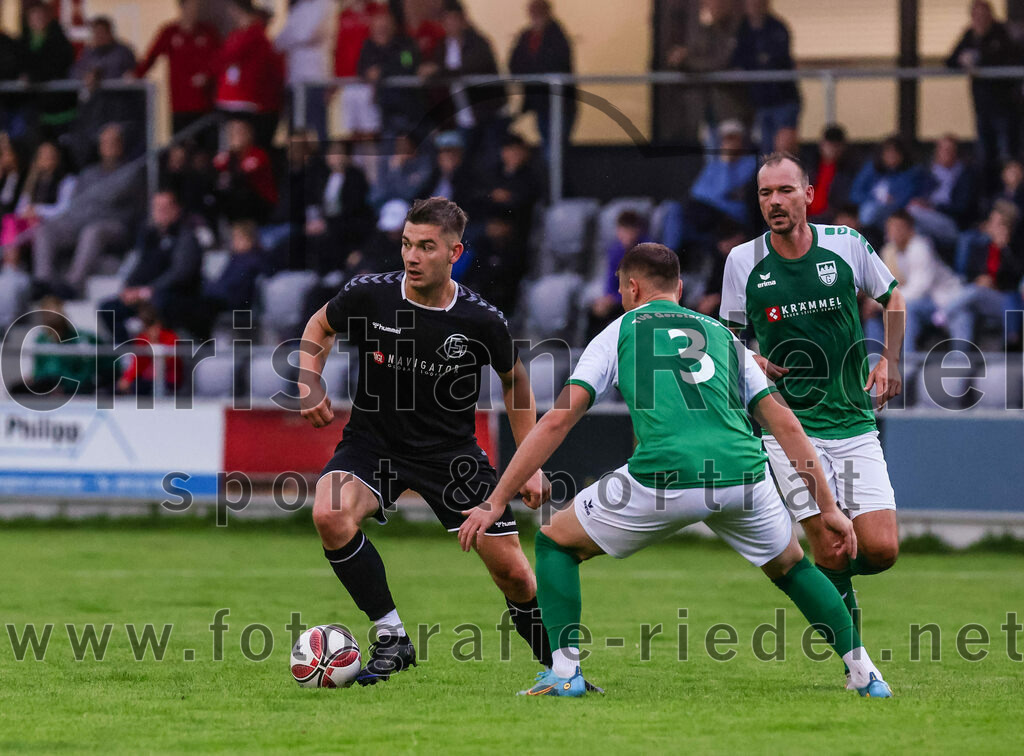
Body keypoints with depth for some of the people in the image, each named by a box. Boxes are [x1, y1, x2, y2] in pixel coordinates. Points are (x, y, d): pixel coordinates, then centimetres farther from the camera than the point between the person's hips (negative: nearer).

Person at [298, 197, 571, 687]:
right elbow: (321, 326, 10)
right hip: (373, 443, 0)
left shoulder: (481, 321, -14)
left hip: (451, 451, 0)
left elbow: (515, 381, 6)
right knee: (330, 515, -31)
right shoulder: (369, 296, -13)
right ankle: (391, 638, -16)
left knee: (512, 572, -4)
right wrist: (309, 386, -6)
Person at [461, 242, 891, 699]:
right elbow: (786, 425, 22)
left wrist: (495, 503, 13)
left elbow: (558, 421, 11)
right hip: (742, 474, 3)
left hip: (662, 474, -3)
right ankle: (865, 674, 23)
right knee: (790, 566, 31)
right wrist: (828, 507, 25)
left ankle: (565, 671, 6)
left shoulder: (618, 333, 19)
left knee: (556, 542, 19)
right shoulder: (723, 335, 27)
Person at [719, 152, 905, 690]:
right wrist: (749, 361, -8)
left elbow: (892, 297, 17)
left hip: (854, 425, 2)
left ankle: (830, 574, 26)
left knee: (881, 550, -8)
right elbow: (728, 333, 13)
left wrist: (889, 360, 5)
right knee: (830, 549, -14)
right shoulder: (743, 262, -1)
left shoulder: (846, 245, 0)